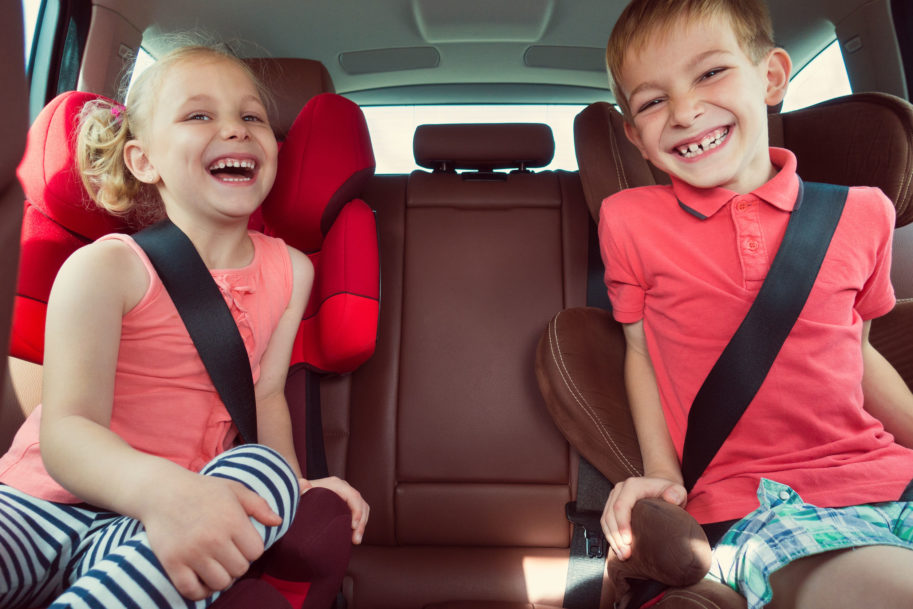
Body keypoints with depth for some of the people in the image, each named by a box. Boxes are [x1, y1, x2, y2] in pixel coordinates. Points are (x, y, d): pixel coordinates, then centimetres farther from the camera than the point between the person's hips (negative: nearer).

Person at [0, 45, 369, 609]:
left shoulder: (291, 270, 4)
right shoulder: (104, 267, -11)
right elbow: (67, 429, -20)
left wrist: (289, 486, -8)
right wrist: (158, 489, -40)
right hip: (49, 499, -5)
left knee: (266, 469, -29)